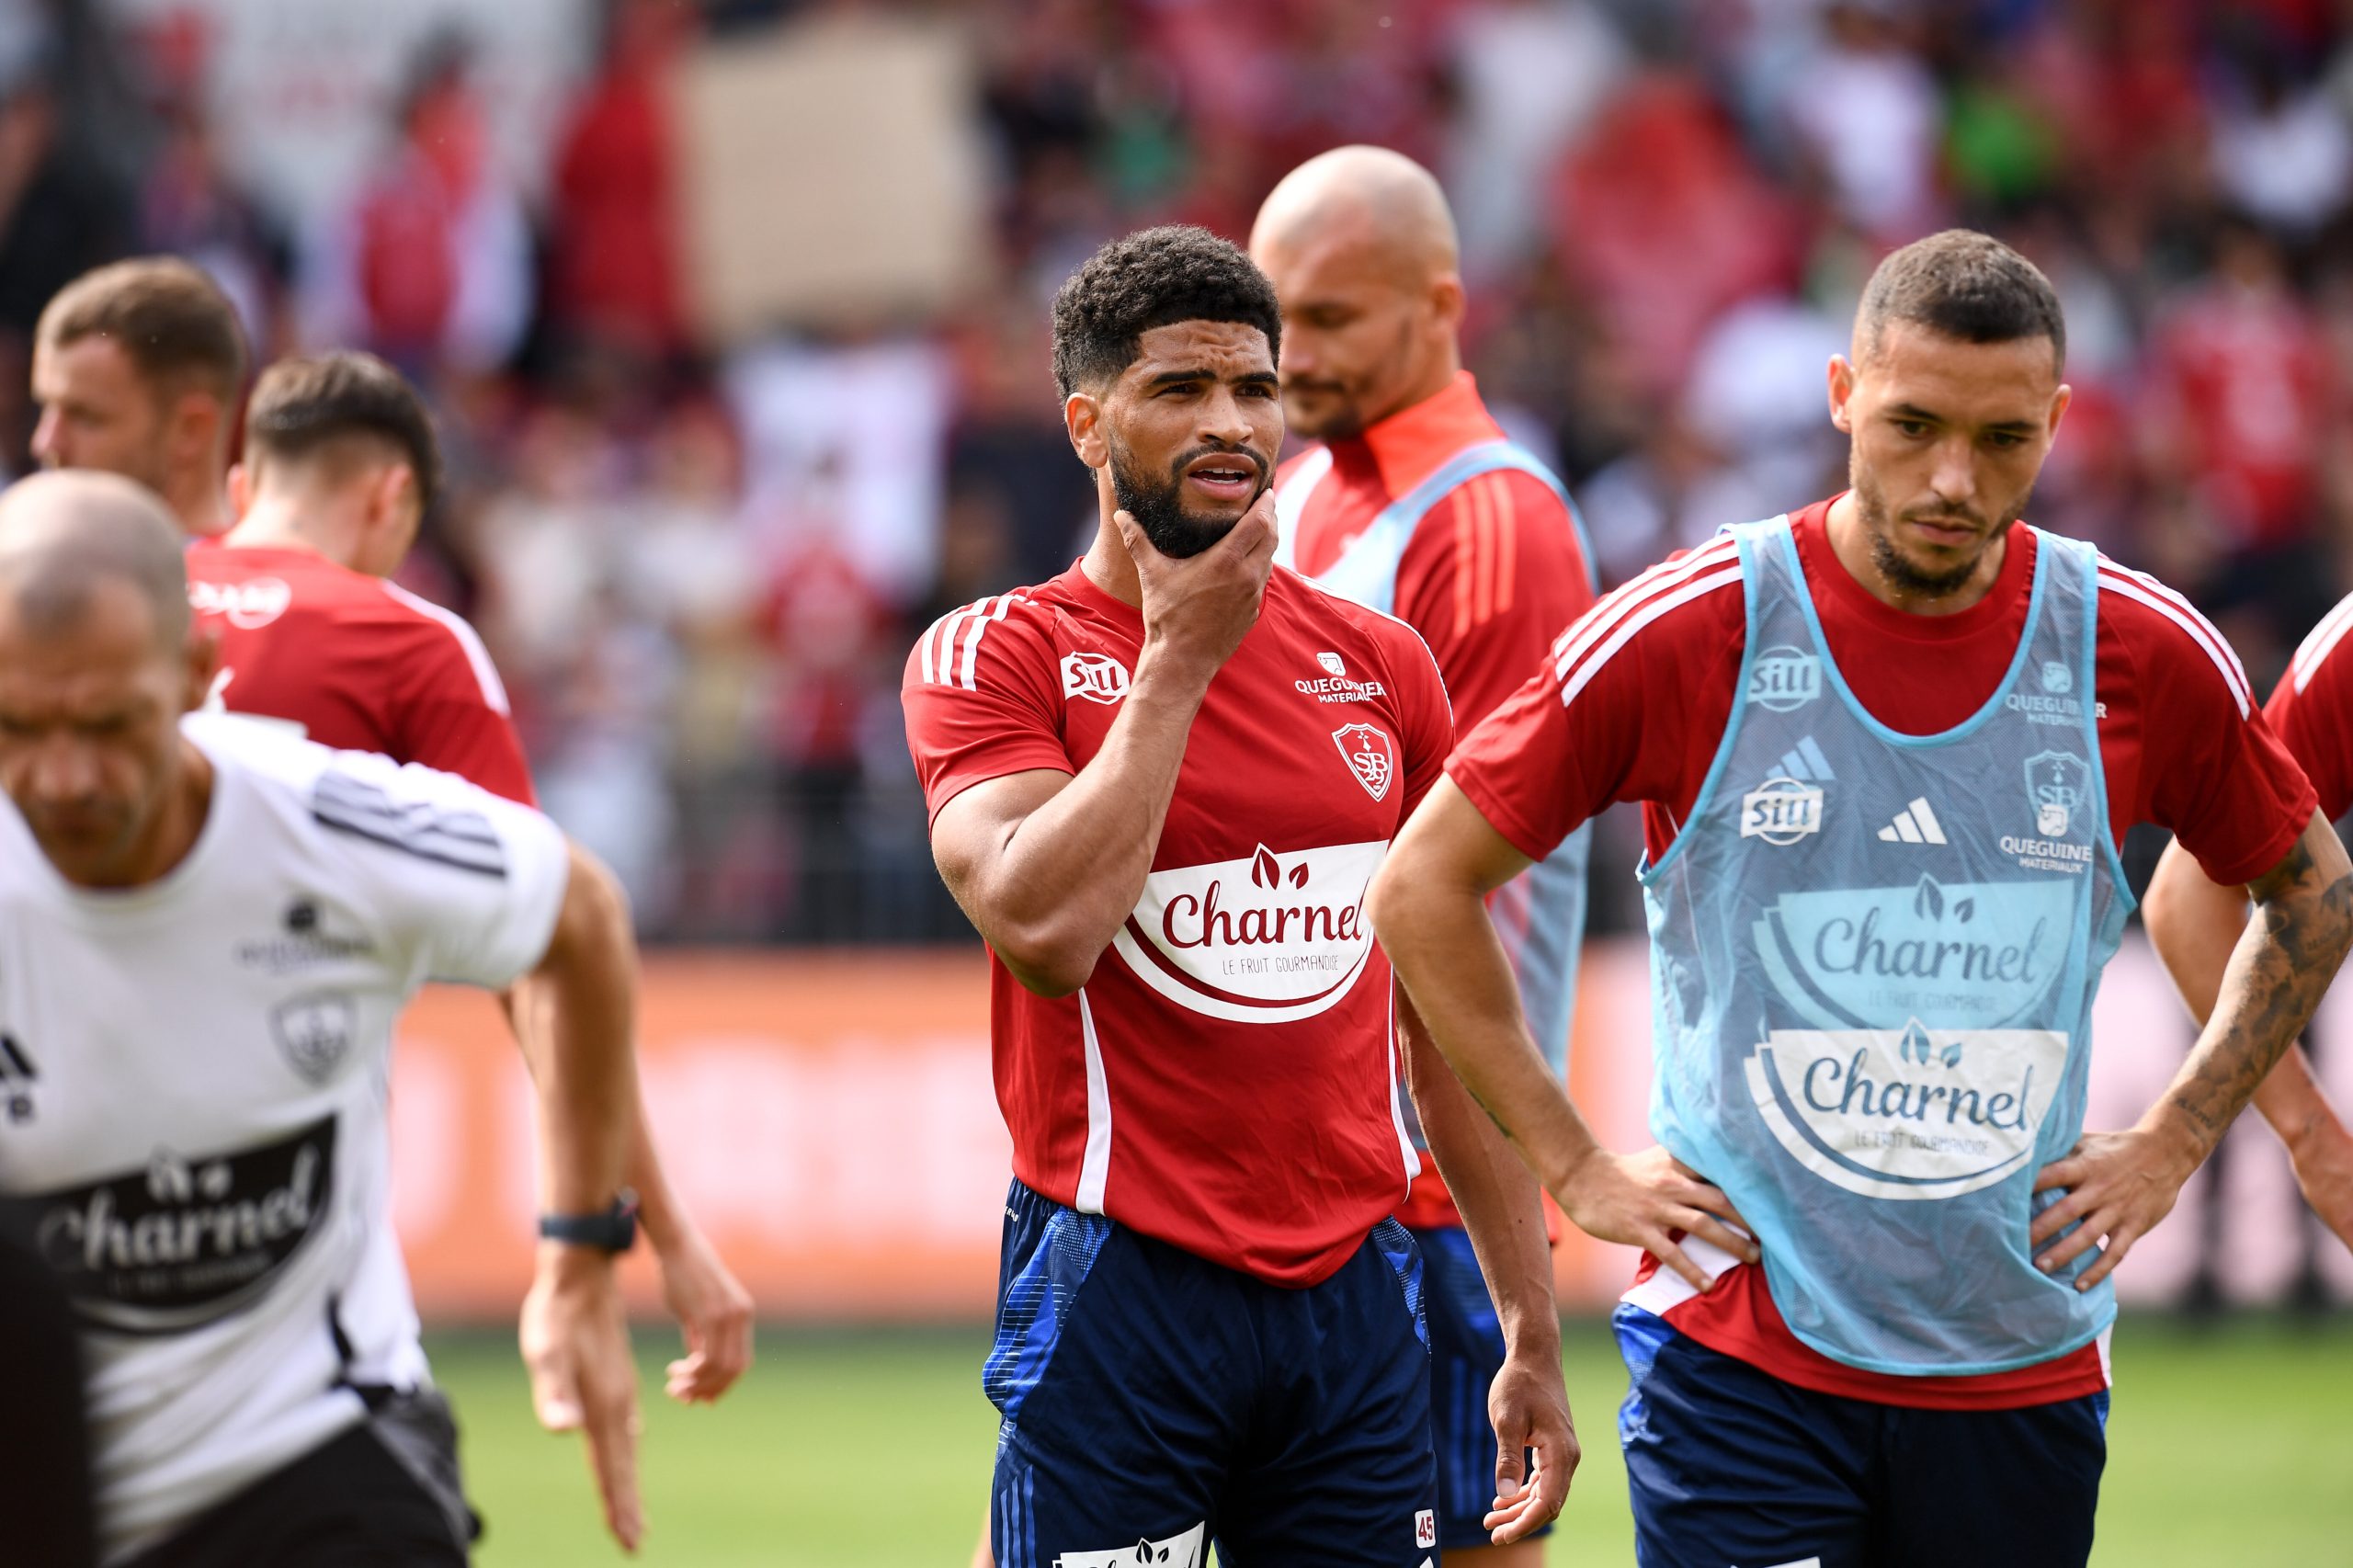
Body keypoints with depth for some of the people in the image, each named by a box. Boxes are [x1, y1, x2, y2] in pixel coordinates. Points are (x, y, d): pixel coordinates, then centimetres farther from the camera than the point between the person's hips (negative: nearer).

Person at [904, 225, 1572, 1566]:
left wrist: (1533, 1333, 12)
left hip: (1357, 1296, 4)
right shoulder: (998, 655, -2)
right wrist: (1181, 655, -11)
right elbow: (1044, 927, -20)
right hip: (1117, 1292, -4)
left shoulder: (1380, 666, 11)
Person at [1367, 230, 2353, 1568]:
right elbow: (1427, 882, 2)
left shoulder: (2145, 654, 1)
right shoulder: (1689, 634, -6)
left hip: (2023, 1362, 3)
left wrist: (2172, 1146, 10)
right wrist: (1579, 1167, 0)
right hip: (1741, 1346, -3)